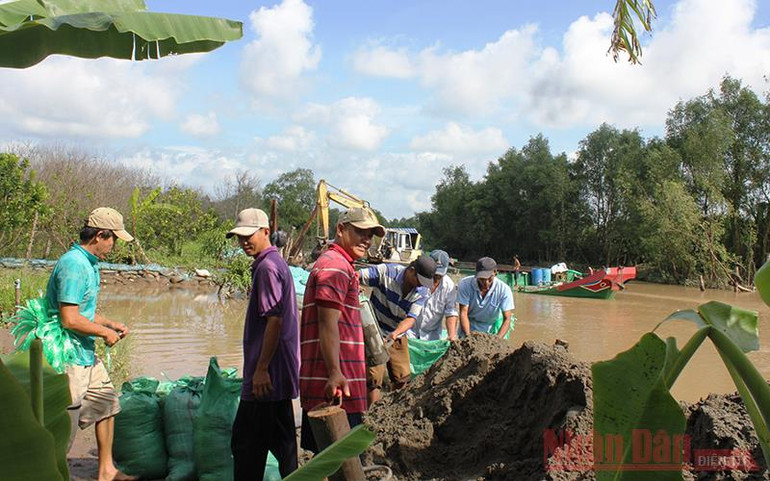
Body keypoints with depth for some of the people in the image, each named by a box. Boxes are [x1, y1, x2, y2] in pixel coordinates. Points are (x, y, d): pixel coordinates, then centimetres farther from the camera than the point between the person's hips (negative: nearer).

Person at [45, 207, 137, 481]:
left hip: (87, 354, 11)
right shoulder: (74, 265, -21)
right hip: (70, 356, -11)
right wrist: (105, 332, -14)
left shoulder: (89, 263, 12)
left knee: (107, 403, 20)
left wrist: (110, 324, 10)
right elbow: (70, 320, -26)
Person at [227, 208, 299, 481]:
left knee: (247, 443, -2)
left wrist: (261, 369, -21)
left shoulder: (267, 267, -15)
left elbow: (274, 320, -22)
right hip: (280, 374, 10)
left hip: (268, 375, -10)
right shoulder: (277, 263, 17)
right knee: (281, 440, 16)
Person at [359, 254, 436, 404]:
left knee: (402, 378, 9)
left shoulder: (422, 292, -10)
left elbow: (411, 319, -19)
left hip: (397, 337, 4)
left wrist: (395, 333, -37)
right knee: (374, 377, -8)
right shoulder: (386, 272, -19)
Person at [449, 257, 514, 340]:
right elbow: (463, 313, -16)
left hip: (491, 334, 1)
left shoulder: (504, 290, -16)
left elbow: (507, 319, -16)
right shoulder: (465, 284, -17)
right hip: (467, 333, 0)